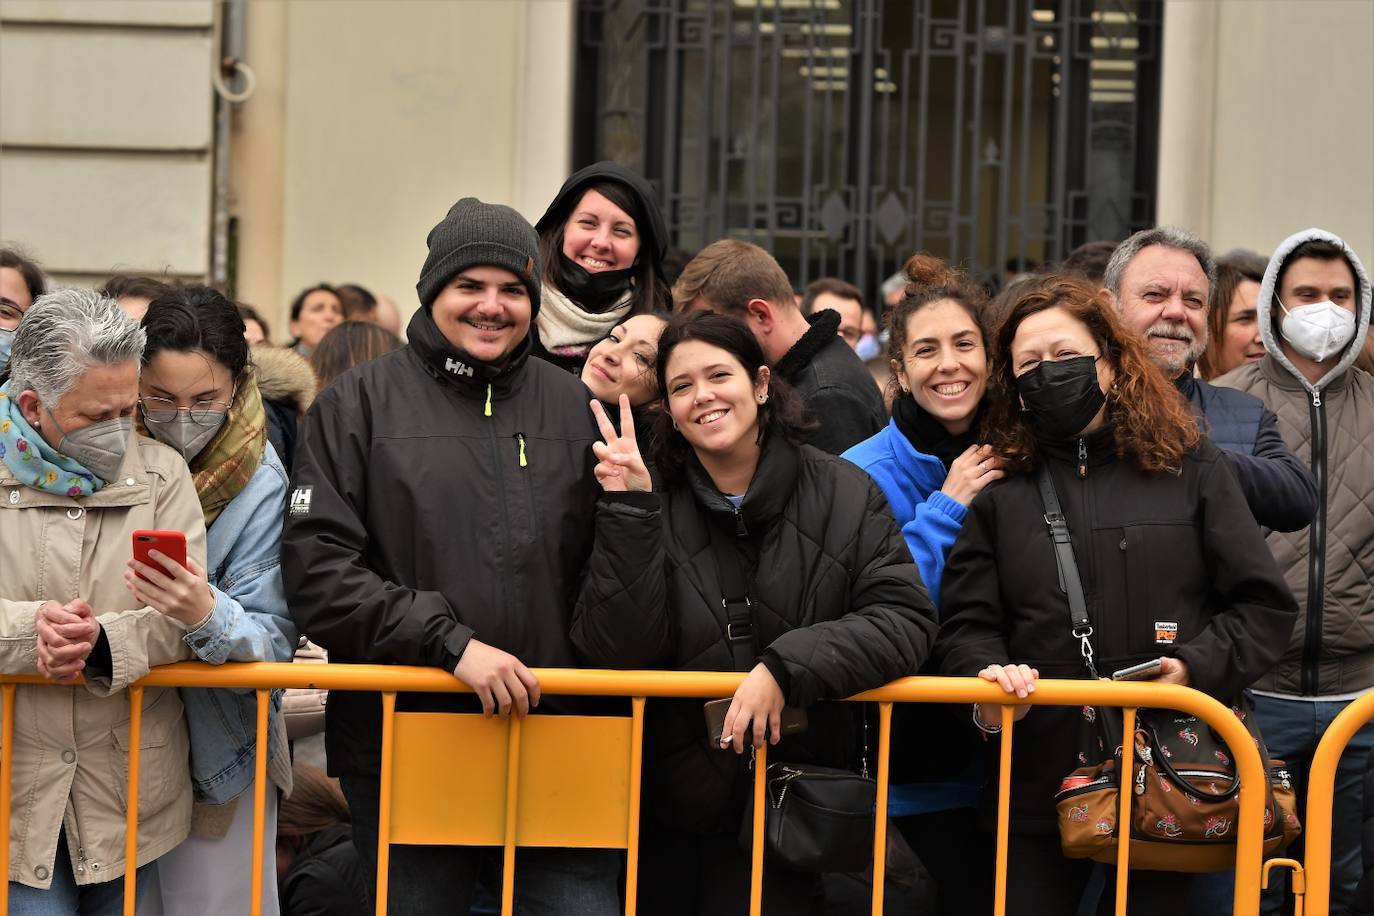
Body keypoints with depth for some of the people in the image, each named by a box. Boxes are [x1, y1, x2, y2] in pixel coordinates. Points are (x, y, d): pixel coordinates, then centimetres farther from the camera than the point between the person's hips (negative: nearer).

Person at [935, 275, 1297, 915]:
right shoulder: (1000, 491, 10)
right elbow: (966, 624, 6)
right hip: (1040, 784, 1)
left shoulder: (1190, 467, 6)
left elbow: (1264, 605, 3)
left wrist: (1195, 667, -13)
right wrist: (986, 675, -16)